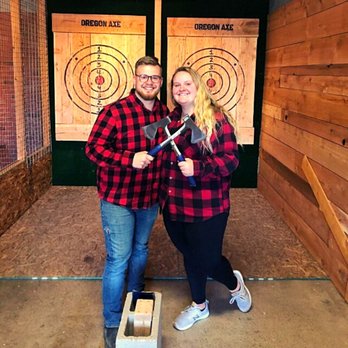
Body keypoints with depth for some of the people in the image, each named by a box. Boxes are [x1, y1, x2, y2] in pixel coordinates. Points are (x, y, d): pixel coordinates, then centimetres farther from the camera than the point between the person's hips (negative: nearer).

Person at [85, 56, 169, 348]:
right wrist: (129, 159, -29)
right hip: (117, 200, -5)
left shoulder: (166, 113, 1)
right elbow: (93, 148, -17)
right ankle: (112, 323, 18)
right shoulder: (114, 112, -16)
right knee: (118, 260, -1)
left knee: (140, 251, 22)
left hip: (149, 200, 6)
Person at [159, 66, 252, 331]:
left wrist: (197, 168, -28)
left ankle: (235, 284, 40)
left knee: (208, 260, 5)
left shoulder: (216, 119, -12)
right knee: (190, 256, 20)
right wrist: (163, 196, 13)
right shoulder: (171, 119, 7)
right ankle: (199, 306, 42)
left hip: (206, 209, -6)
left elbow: (231, 159, -15)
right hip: (173, 207, 6)